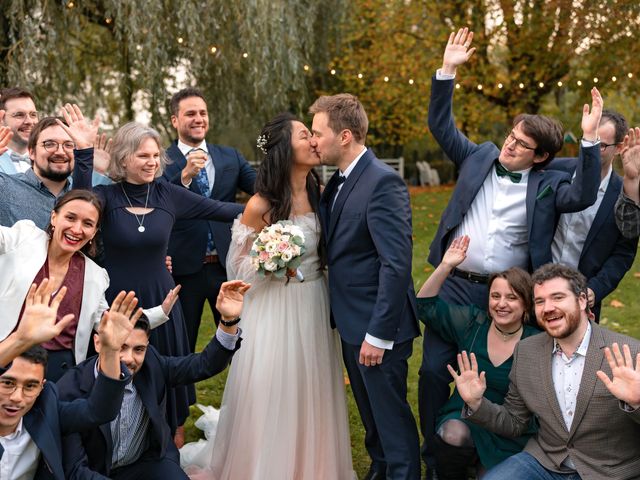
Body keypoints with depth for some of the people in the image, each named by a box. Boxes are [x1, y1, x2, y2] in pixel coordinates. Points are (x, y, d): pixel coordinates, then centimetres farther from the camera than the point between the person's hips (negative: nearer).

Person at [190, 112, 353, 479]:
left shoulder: (319, 193, 0)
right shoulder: (261, 206, -15)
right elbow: (239, 263, -7)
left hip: (314, 306, 5)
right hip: (276, 310, -5)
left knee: (311, 394, 14)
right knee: (273, 397, 3)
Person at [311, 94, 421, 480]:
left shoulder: (383, 182, -19)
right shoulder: (339, 182, 9)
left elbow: (397, 264, -24)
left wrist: (379, 334, -23)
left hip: (377, 327, -9)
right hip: (352, 322, 9)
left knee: (391, 415, 4)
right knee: (370, 411, 22)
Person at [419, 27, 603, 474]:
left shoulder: (549, 182, -2)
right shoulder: (480, 156, 6)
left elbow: (582, 197, -20)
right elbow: (441, 126, 5)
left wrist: (590, 140, -27)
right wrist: (448, 71, -5)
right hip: (455, 286, 2)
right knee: (434, 371, 4)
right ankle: (434, 457, 22)